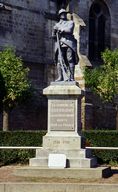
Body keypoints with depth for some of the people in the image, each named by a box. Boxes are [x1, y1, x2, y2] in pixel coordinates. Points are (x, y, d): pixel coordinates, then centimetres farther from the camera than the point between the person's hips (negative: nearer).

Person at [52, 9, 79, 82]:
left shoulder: (70, 22, 19)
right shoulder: (57, 24, 25)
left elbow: (69, 30, -1)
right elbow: (54, 35, 16)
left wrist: (61, 30, -2)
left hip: (69, 43, -2)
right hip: (60, 44, 2)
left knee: (70, 60, -11)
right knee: (59, 60, -9)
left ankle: (71, 77, -14)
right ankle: (60, 77, -11)